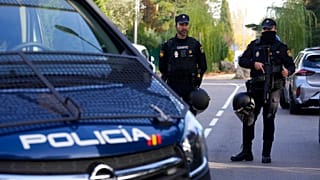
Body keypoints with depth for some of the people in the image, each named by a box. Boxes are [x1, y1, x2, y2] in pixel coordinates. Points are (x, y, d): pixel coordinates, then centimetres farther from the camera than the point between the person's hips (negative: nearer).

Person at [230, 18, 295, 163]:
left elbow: (291, 65, 5)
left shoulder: (281, 47, 6)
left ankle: (266, 154, 8)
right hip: (255, 88, 2)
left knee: (269, 121, 0)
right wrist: (253, 63, -11)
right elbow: (242, 61, 8)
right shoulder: (254, 45, 11)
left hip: (273, 89, -2)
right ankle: (246, 152, 13)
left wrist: (287, 71, -18)